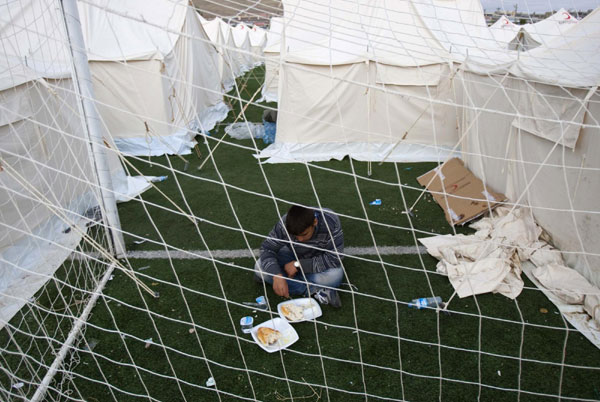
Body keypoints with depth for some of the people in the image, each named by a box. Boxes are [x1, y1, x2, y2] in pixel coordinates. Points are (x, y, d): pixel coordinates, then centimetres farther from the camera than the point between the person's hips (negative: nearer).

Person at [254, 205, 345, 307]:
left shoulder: (331, 223, -33)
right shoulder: (284, 224, -28)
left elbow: (334, 259, -32)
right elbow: (267, 248, -21)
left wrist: (298, 265, -32)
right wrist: (277, 275, -38)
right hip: (294, 257, 3)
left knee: (335, 274, -36)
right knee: (259, 267, -22)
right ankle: (314, 290, -23)